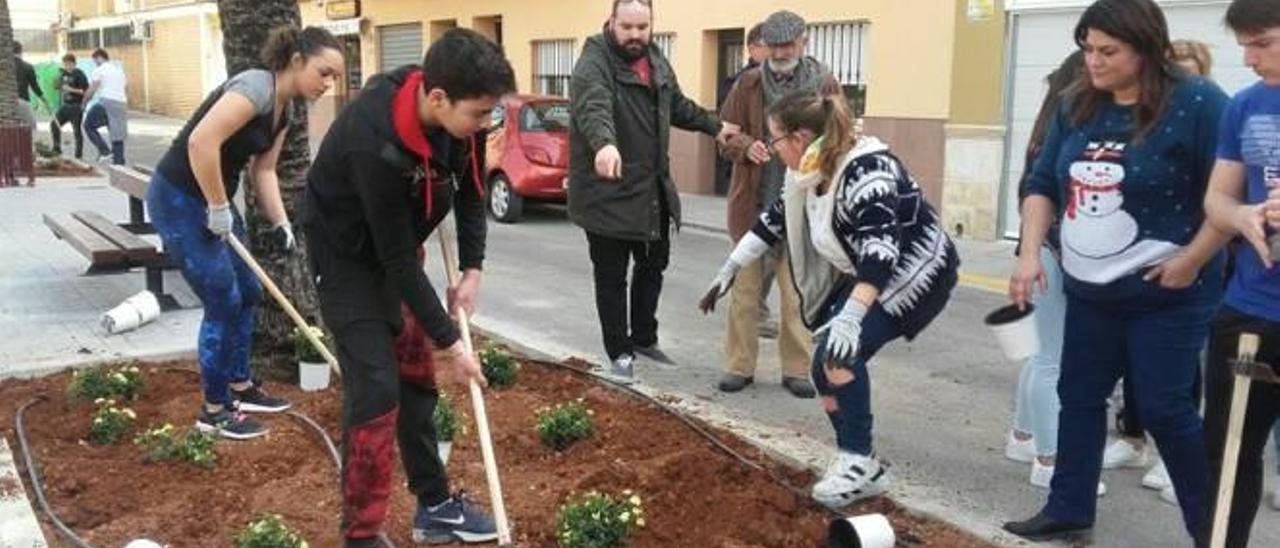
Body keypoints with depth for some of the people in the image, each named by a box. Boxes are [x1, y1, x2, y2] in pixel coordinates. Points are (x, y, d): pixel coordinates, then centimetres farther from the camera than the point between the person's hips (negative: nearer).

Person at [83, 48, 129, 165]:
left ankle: (104, 151, -5)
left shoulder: (99, 70, -1)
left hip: (106, 103, -6)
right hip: (121, 105, 6)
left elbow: (91, 91, -4)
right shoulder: (120, 70, 21)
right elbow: (126, 90, 22)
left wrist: (84, 103, 11)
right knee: (118, 136, 8)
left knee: (89, 125, 9)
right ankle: (119, 162, 7)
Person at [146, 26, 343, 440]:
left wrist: (280, 222, 3)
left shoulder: (284, 109, 7)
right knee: (223, 302, -4)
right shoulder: (258, 87, -23)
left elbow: (263, 170, 13)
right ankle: (214, 411, 10)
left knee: (247, 294, 15)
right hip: (179, 200, -10)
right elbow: (201, 142, -33)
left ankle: (240, 388, 31)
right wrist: (218, 210, -25)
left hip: (212, 200, 10)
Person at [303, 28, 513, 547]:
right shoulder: (374, 142, -38)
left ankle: (435, 505, 24)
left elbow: (470, 189, 1)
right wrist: (449, 341, -23)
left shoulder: (457, 113, -18)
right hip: (349, 253, -7)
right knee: (376, 388, -12)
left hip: (398, 244, 7)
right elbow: (397, 259, -31)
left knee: (415, 374, 12)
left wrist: (472, 270, -6)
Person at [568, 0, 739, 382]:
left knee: (653, 265, 19)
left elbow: (679, 106, 26)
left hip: (653, 189, 8)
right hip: (608, 192, -8)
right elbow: (593, 108, -38)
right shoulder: (593, 64, -17)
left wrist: (714, 126, 31)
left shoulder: (657, 62, 9)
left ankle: (644, 338, 37)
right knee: (611, 277, 3)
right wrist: (604, 143, -56)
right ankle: (620, 353, 17)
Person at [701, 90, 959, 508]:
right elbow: (773, 222, 11)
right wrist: (728, 271, 12)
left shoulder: (866, 171, -30)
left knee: (839, 353, -23)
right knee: (826, 363, 0)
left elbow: (881, 248, -43)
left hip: (915, 272, -9)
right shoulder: (809, 173, -3)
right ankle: (857, 461, 14)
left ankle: (859, 462, -8)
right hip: (865, 275, 9)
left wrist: (850, 317, -53)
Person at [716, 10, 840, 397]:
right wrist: (746, 146, -17)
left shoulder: (825, 85, 0)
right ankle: (740, 366, 18)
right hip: (751, 204, 1)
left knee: (796, 293, 5)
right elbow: (726, 133, 5)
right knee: (744, 288, 7)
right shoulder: (748, 83, 3)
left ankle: (797, 369, 17)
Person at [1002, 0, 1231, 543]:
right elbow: (1042, 184, 8)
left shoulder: (1196, 103, -13)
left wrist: (1191, 261, -16)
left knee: (1163, 408, -3)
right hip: (1089, 291, 6)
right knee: (1079, 396, 11)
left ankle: (1210, 527, 16)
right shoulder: (1077, 106, 4)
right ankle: (1069, 510, 24)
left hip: (1165, 294, -6)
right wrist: (1030, 252, -3)